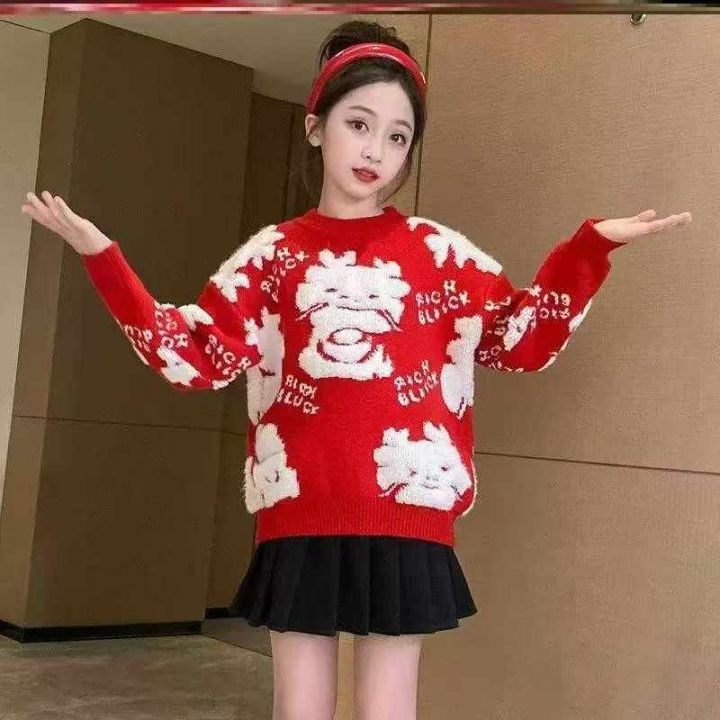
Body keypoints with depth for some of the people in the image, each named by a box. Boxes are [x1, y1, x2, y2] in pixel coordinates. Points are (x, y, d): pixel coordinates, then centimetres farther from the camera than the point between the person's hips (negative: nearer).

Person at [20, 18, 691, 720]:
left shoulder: (441, 253, 7)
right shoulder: (272, 254, 7)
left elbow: (526, 339, 8)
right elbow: (196, 354, 1)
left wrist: (590, 246, 0)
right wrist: (101, 256, -5)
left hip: (403, 522, 0)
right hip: (299, 520, 1)